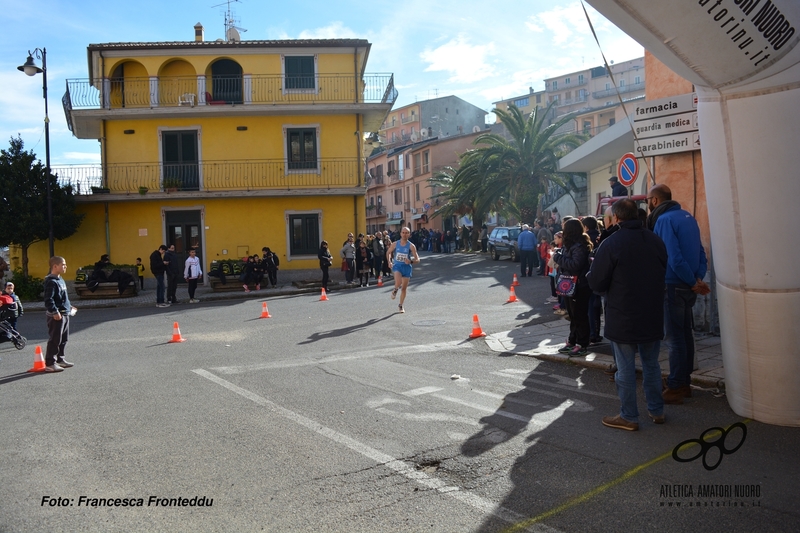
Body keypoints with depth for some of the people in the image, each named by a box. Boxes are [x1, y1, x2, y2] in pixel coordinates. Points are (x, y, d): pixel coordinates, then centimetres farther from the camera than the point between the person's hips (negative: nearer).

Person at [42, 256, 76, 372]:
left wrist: (69, 306, 23)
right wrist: (55, 312, -25)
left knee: (63, 339, 16)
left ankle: (60, 359, 26)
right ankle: (49, 364, -1)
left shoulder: (60, 280, 15)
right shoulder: (51, 282, -16)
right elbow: (48, 299, -22)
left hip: (65, 314, 10)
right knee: (54, 339, -6)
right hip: (56, 316, -10)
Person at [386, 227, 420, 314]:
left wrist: (411, 261, -27)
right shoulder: (395, 244, -3)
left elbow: (417, 259, -8)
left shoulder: (411, 246, -7)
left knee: (404, 288, 8)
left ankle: (400, 306, 27)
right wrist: (389, 261, 0)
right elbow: (388, 252, 14)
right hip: (397, 266, -1)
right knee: (398, 283, -28)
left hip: (407, 267, 1)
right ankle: (395, 290, 10)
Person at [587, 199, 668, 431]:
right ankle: (656, 410, 28)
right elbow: (664, 274, 12)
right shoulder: (656, 241, 1)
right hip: (653, 316, 5)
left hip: (623, 318, -5)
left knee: (625, 368, 4)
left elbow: (596, 284, -13)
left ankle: (628, 417, 13)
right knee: (651, 363, 18)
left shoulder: (611, 244, -16)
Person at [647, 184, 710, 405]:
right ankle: (685, 382, 25)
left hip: (673, 286, -8)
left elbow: (674, 258, -22)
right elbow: (700, 252, 9)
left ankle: (675, 388, 6)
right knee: (685, 334, 15)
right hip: (687, 287, 8)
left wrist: (693, 283, -13)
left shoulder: (664, 219, -15)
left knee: (675, 338, -1)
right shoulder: (687, 216, 11)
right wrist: (699, 278, 1)